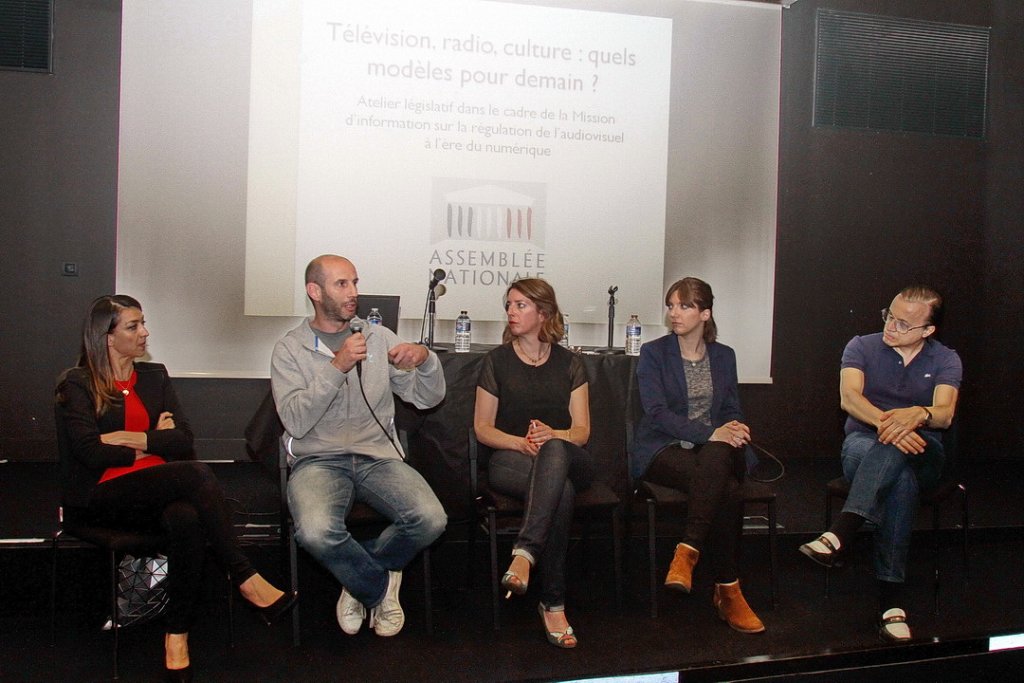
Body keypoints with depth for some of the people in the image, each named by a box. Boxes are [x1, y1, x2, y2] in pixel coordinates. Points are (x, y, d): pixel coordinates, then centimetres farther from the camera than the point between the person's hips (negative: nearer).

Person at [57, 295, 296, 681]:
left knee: (185, 519, -34)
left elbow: (184, 441, 6)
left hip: (157, 490, 4)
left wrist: (134, 438, -7)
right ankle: (245, 579, -27)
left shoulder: (154, 376, 16)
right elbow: (89, 452, -12)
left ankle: (178, 634, -29)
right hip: (100, 497, -4)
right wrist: (154, 443, -3)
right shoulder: (78, 384, 3)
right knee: (195, 474, -32)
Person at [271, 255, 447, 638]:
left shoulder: (379, 338, 12)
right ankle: (380, 588, 0)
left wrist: (425, 359, -14)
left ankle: (358, 578, 6)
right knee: (316, 532, -34)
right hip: (318, 460, -2)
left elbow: (428, 398, 8)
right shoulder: (290, 349, 4)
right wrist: (337, 367, -20)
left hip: (378, 458, 3)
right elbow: (295, 421, -12)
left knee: (431, 520, -25)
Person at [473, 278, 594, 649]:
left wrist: (554, 436, -19)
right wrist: (521, 442, -15)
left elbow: (582, 431, 6)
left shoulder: (569, 363, 13)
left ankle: (525, 553, -50)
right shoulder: (497, 360, 10)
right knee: (561, 490, -39)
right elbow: (482, 428, 6)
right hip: (510, 458, -1)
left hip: (565, 456, 1)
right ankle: (553, 604, -40)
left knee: (555, 451, -41)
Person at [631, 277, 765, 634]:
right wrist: (709, 433, -23)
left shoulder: (724, 356, 15)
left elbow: (733, 412, 14)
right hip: (663, 450, -3)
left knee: (718, 456, -35)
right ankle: (727, 591, -24)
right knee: (727, 490, -32)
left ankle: (687, 553, -31)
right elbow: (658, 413, -10)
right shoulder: (653, 353, 2)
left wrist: (733, 431, -11)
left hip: (714, 448, 4)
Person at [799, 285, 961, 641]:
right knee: (901, 477, -36)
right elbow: (848, 397, -15)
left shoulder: (945, 360, 5)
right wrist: (885, 421, -36)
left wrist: (918, 414, -40)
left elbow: (945, 413, -15)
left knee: (897, 450, -38)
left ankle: (838, 535, -50)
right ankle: (891, 599, -41)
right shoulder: (862, 347, 4)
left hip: (923, 454, 0)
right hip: (862, 446, 0)